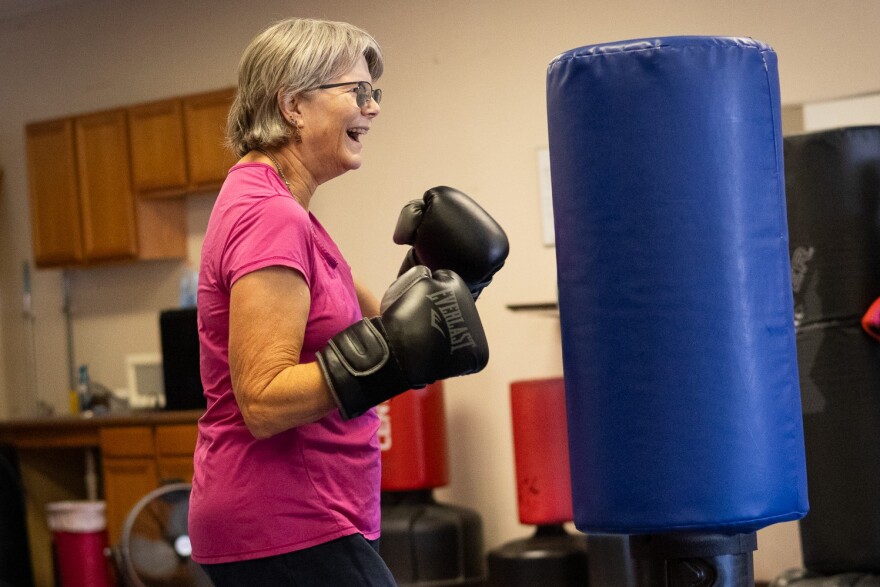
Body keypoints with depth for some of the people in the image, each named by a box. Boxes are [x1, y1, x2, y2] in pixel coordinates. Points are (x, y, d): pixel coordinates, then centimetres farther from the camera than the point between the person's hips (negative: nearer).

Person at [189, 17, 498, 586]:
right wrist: (387, 353, -29)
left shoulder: (274, 206, 13)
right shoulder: (271, 218, -18)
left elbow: (367, 319, 19)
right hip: (285, 535, -10)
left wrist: (435, 271, 6)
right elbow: (263, 401, -24)